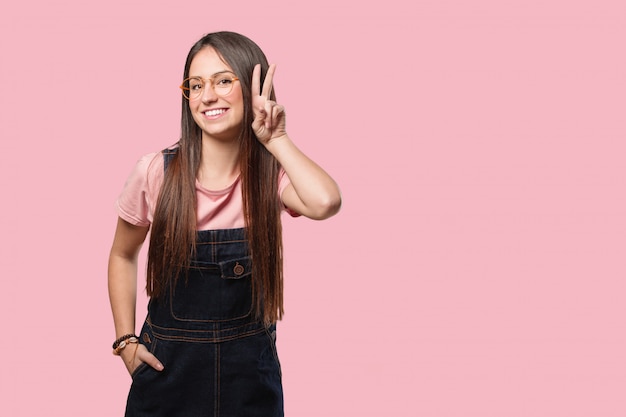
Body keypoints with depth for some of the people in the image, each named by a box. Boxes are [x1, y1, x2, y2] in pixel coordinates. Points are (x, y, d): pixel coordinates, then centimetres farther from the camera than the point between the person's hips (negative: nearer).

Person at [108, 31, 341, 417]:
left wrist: (275, 138, -22)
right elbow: (123, 256, 7)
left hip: (249, 374, 0)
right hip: (167, 370, 0)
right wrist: (126, 340, 0)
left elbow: (325, 202, -33)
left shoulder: (272, 175, -9)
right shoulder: (156, 172, -9)